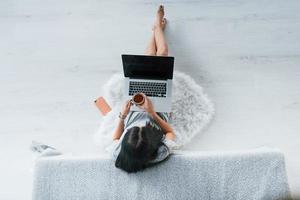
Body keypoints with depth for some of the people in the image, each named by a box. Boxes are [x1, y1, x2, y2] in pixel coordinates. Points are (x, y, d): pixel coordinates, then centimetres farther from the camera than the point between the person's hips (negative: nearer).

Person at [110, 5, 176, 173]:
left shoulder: (118, 153, -38)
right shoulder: (161, 154, -43)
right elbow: (171, 132, -22)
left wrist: (122, 115, -26)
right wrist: (153, 113, -36)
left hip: (135, 107, 2)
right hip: (160, 107, -1)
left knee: (150, 56, 12)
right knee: (162, 53, 3)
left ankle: (157, 29, 48)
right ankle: (158, 26, 41)